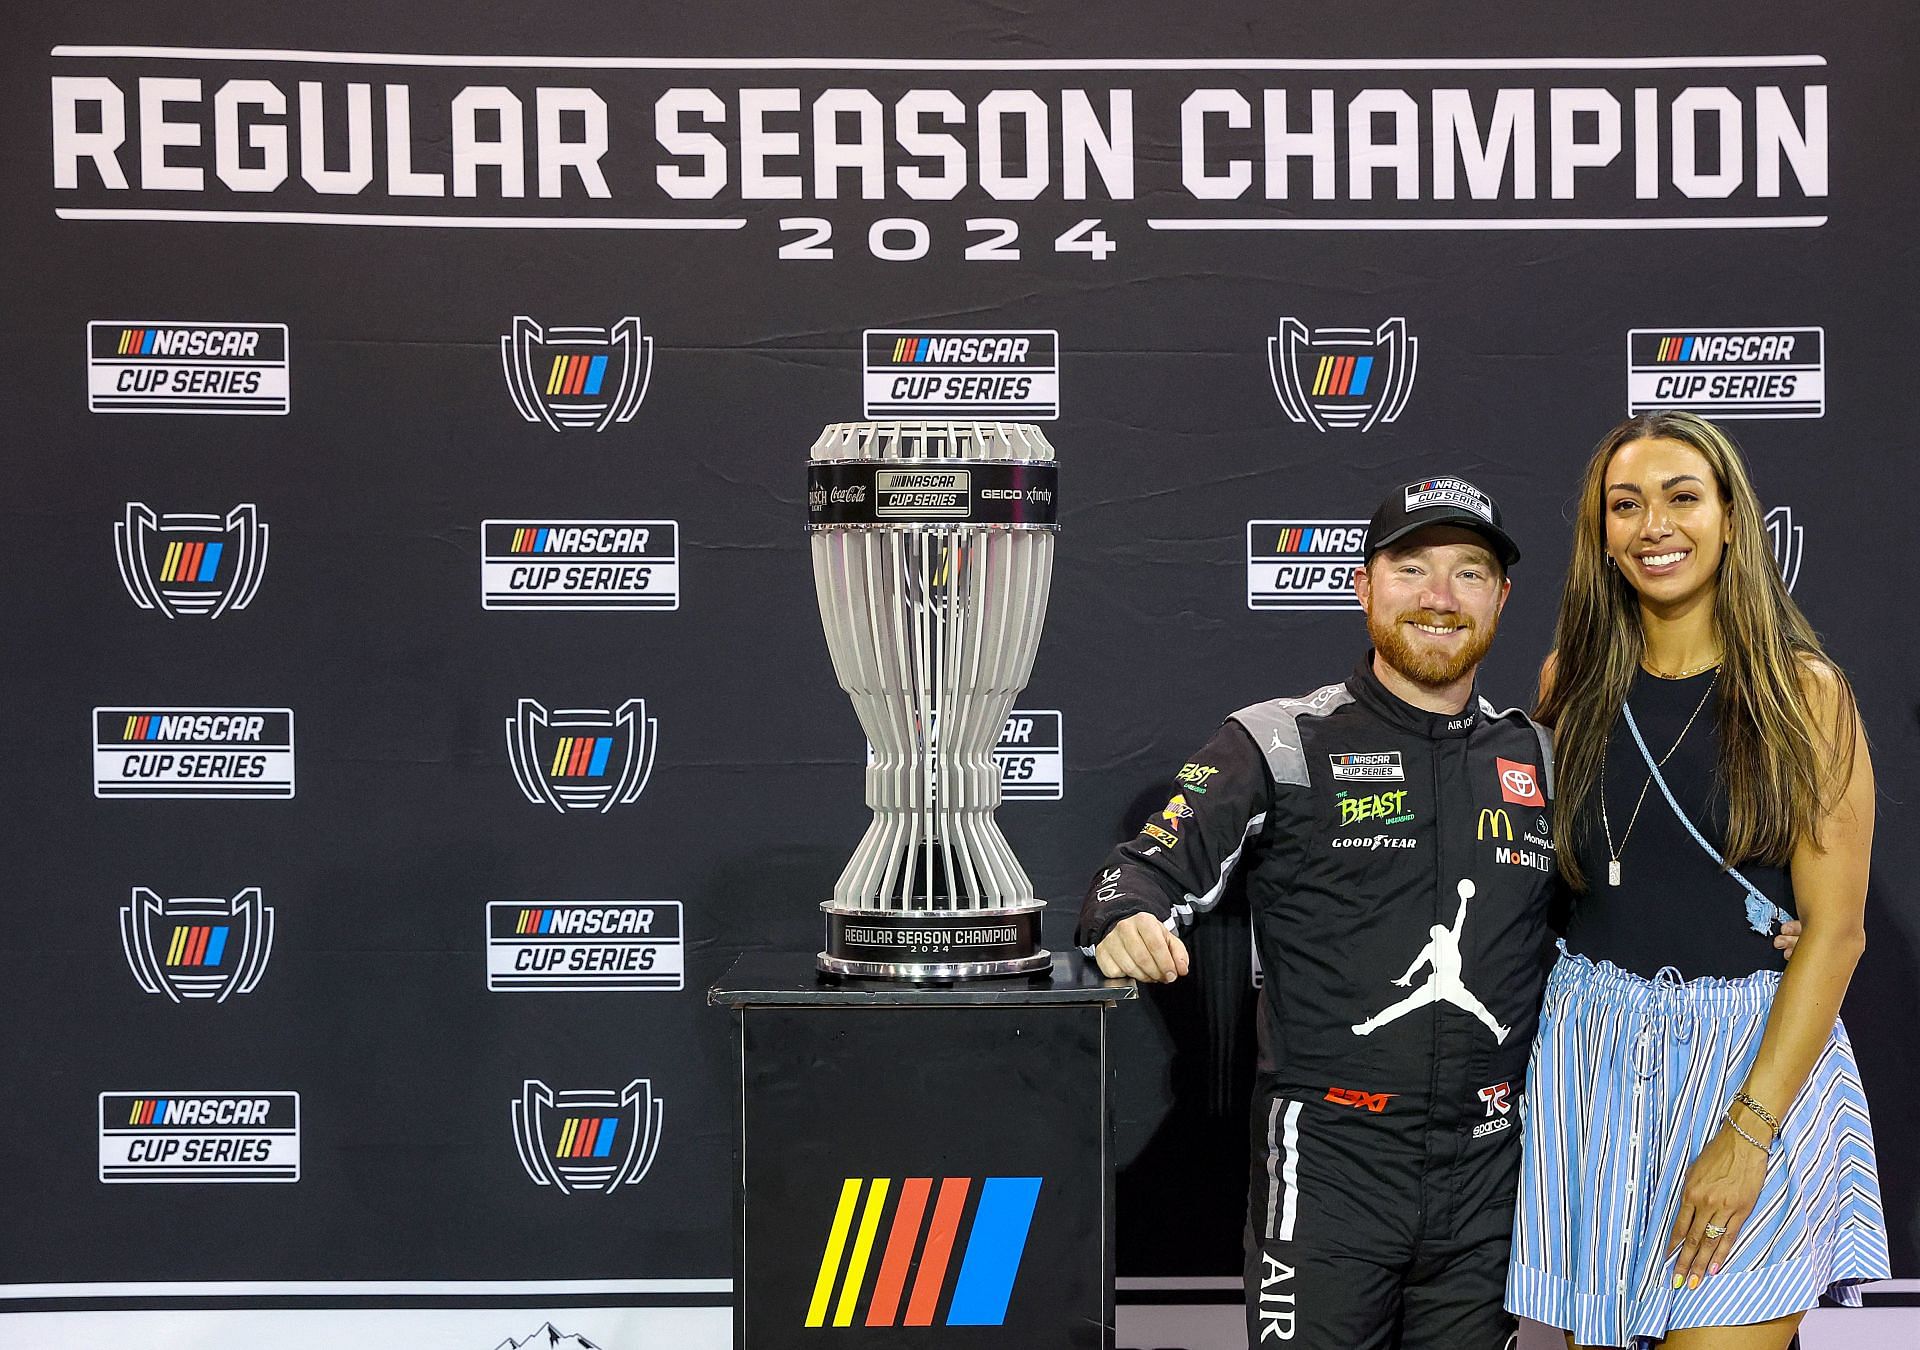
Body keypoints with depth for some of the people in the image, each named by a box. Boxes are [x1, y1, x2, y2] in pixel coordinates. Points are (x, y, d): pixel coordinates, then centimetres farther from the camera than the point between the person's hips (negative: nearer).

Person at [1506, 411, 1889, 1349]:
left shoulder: (1804, 692, -4)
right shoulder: (1571, 681, 6)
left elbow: (1834, 927, -7)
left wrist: (1749, 1131, -14)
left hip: (1757, 1052, -3)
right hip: (1593, 1051, 3)